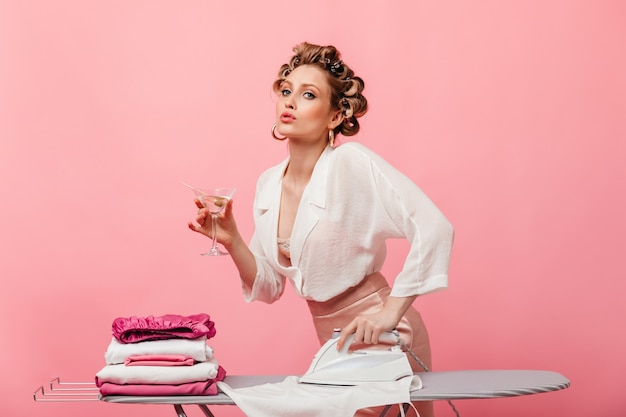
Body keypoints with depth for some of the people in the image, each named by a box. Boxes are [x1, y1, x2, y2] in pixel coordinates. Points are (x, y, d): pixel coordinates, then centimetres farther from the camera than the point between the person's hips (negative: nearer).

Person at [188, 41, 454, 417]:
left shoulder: (353, 163, -19)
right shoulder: (268, 184, 2)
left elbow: (434, 229, -27)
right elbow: (269, 287, 6)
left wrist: (391, 313, -28)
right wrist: (231, 242, -11)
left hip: (382, 340, -6)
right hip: (332, 340, 6)